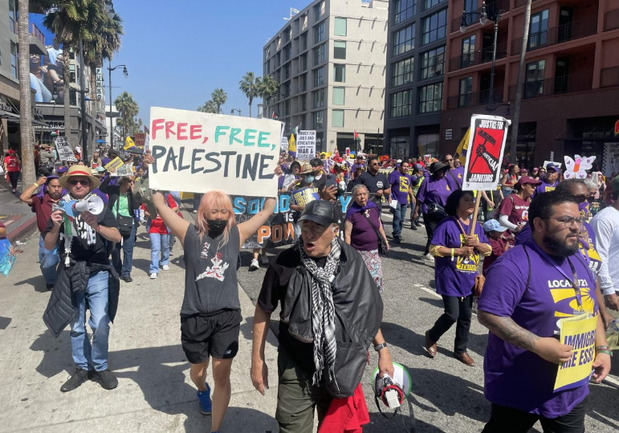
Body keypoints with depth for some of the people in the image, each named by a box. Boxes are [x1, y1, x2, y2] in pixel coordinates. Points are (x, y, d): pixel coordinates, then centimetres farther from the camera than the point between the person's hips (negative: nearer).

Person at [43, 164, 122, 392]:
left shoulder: (100, 208, 0)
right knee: (76, 327, 12)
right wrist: (56, 227, -15)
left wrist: (97, 226, -30)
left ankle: (100, 367, 15)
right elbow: (49, 246, 4)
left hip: (97, 274, -2)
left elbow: (117, 236, -12)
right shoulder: (60, 210, 7)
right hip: (70, 276, 2)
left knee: (100, 325, -4)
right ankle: (82, 368, 28)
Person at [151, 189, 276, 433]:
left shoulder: (237, 234, 1)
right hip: (195, 317, 1)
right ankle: (202, 391, 58)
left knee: (222, 376, 1)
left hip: (227, 316, 0)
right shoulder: (189, 233, -2)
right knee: (197, 371, 22)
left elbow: (267, 210, 5)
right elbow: (160, 205, 0)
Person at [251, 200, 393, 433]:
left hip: (342, 367, 2)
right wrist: (258, 361, -1)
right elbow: (263, 310, -3)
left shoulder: (350, 260, -8)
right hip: (296, 369, -2)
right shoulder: (285, 263, -14)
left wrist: (382, 349, 5)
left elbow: (367, 308, 4)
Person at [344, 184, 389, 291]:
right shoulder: (352, 212, -12)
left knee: (376, 276, 8)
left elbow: (379, 224, 19)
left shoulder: (374, 207, 4)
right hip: (359, 252, -5)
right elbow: (347, 235, -12)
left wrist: (385, 239, 20)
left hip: (374, 250, 5)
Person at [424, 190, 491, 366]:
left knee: (466, 317, 13)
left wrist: (477, 244, -10)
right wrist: (459, 251, -19)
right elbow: (434, 249, -16)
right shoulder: (447, 224, -12)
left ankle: (460, 350, 31)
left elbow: (488, 249, 11)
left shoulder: (477, 226, 8)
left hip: (468, 280, 7)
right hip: (450, 279, -6)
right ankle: (431, 336, 23)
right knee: (452, 315, -6)